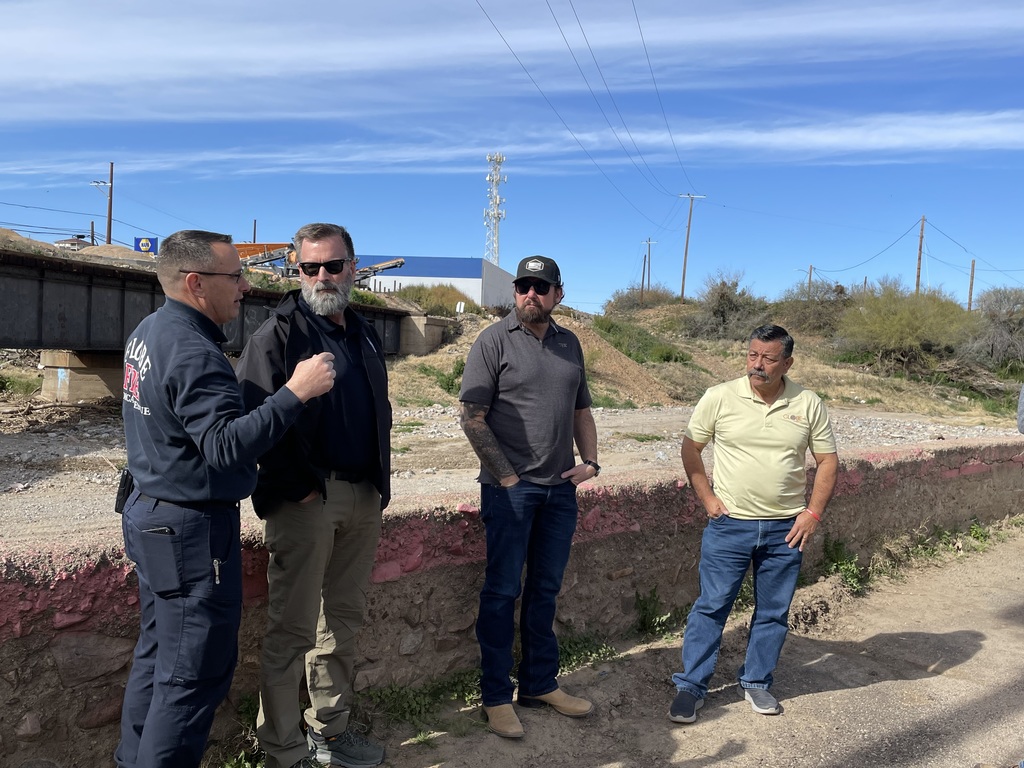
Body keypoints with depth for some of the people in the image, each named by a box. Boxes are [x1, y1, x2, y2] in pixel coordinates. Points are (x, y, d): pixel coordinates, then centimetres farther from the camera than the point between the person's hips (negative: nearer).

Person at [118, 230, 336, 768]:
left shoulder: (148, 332, 8)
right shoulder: (192, 351, -23)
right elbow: (225, 446, -32)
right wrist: (294, 394, -34)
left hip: (151, 513, 10)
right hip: (193, 528, -10)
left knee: (158, 653, 21)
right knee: (195, 674, 1)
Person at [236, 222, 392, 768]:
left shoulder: (365, 337, 15)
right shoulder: (279, 333, -6)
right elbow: (255, 416, -15)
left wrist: (380, 484, 13)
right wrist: (295, 488, -16)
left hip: (364, 499, 7)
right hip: (306, 499, -7)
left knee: (343, 618, 16)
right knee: (293, 627, 1)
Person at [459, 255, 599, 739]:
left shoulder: (569, 344, 11)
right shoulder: (494, 341, -6)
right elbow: (473, 418, -11)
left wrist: (590, 461, 4)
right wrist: (507, 477, -12)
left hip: (560, 488, 6)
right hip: (509, 489, -5)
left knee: (545, 590, 15)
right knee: (503, 592, 3)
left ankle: (540, 685, 29)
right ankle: (496, 696, 17)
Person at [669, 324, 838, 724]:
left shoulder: (809, 405, -1)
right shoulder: (720, 397, -6)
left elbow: (828, 461, 5)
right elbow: (691, 447, 2)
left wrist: (813, 513, -3)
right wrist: (707, 497, -5)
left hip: (785, 529, 2)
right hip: (729, 525, -2)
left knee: (773, 612, 14)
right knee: (711, 606, 2)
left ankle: (756, 681, 32)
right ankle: (690, 685, 15)